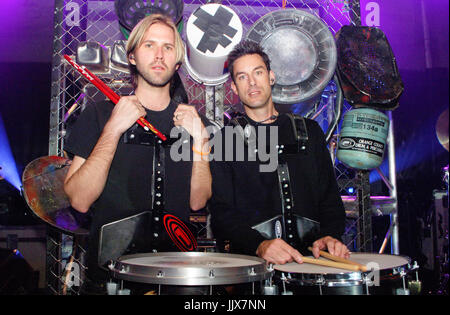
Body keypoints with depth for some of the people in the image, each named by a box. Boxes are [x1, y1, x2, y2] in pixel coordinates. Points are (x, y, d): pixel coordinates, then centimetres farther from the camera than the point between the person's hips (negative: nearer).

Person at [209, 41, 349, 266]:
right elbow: (220, 211, -2)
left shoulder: (309, 131, 16)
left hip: (309, 256, 3)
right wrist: (260, 245, -20)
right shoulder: (225, 140, 6)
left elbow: (329, 197, 14)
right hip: (250, 260, -2)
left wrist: (329, 235, -6)